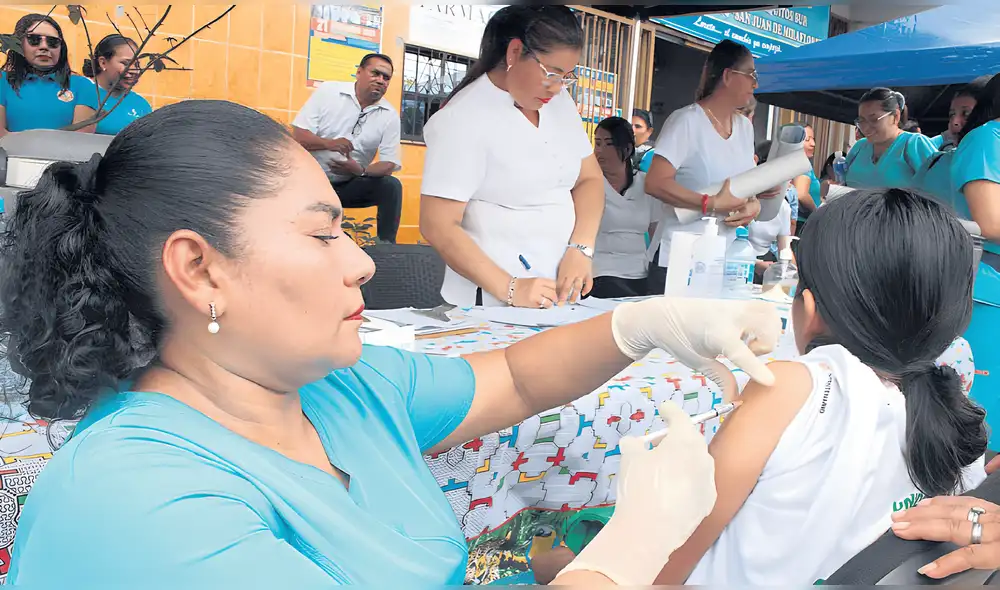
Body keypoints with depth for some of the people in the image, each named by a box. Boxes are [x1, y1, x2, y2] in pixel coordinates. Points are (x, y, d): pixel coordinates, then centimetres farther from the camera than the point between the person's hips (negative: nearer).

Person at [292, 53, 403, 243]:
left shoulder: (390, 115, -3)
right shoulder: (327, 91, -6)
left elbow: (389, 164, -6)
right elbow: (298, 136, -9)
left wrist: (361, 171, -28)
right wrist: (328, 143, -30)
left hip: (349, 185, 2)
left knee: (391, 186, -20)